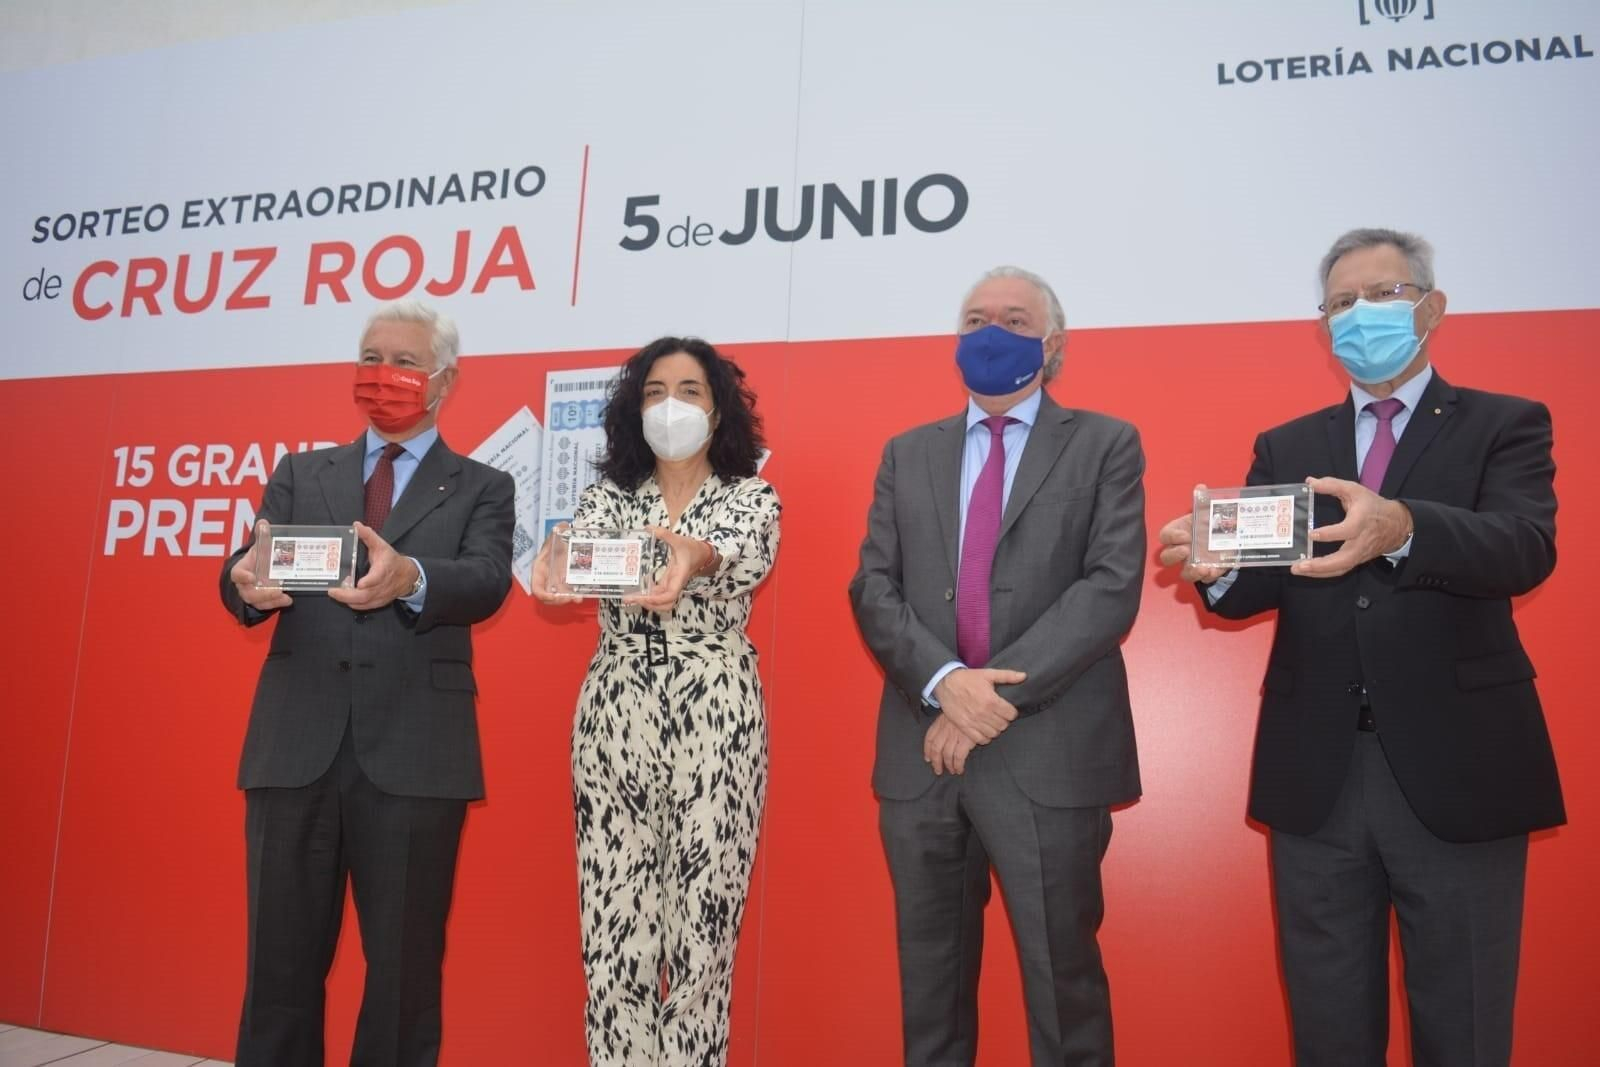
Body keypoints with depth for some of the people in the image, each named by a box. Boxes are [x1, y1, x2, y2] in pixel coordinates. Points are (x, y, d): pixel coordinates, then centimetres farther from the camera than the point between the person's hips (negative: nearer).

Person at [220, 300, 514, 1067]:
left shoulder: (481, 488, 7)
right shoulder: (300, 473, 16)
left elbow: (486, 581, -11)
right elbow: (246, 575, 3)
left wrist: (410, 578, -33)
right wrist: (249, 584, -22)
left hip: (415, 753, -2)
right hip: (297, 746, 3)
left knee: (406, 966, 7)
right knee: (281, 959, 11)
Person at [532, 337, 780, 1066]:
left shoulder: (753, 498, 4)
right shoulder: (608, 495, 9)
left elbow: (748, 559, -19)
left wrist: (695, 558, -43)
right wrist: (555, 558, -39)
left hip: (714, 716, -2)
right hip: (615, 713, 2)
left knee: (702, 917, 1)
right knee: (613, 917, 4)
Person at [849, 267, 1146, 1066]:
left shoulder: (1104, 445, 4)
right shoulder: (909, 454, 13)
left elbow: (1112, 588, -9)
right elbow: (873, 588, 4)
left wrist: (1002, 692, -16)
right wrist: (944, 681, -14)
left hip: (1049, 755, -3)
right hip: (922, 752, 3)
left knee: (1061, 979, 9)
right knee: (930, 981, 15)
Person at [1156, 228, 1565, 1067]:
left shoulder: (1504, 425, 3)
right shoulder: (1286, 448, 11)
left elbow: (1526, 549, -17)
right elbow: (1259, 587, -1)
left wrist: (1401, 529, -37)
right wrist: (1217, 564, -25)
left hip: (1455, 771, -2)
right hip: (1316, 775, 3)